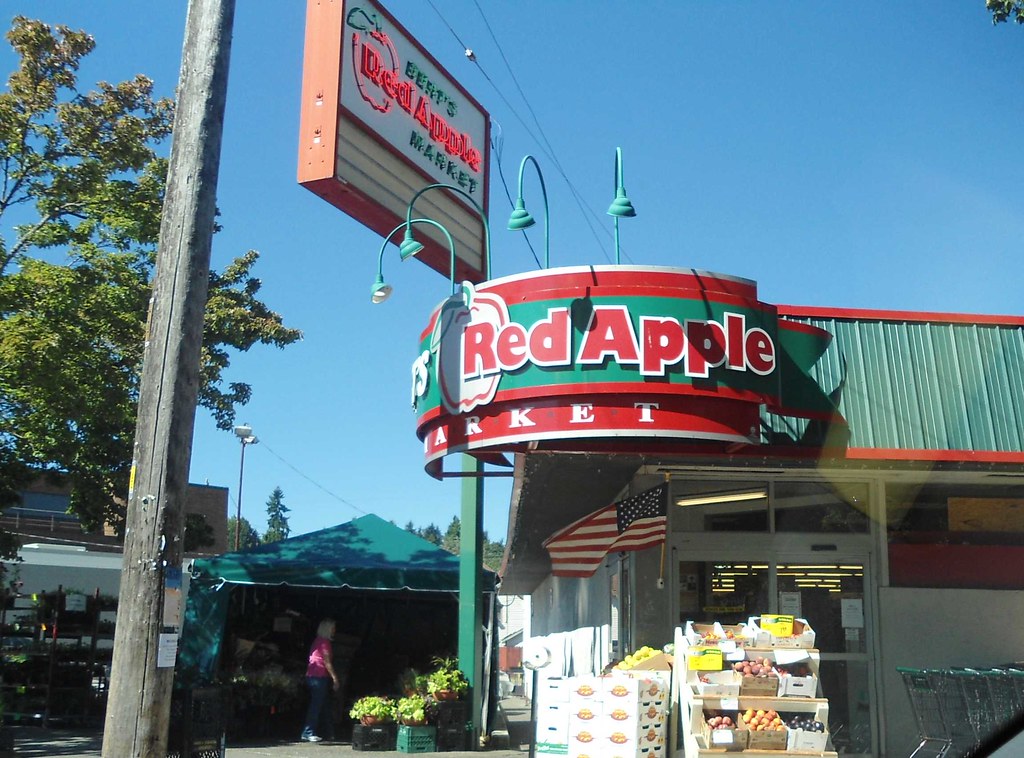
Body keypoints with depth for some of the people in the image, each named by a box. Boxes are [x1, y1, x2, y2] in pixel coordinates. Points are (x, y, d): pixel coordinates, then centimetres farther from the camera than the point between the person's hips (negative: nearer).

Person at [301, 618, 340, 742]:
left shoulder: (317, 641, 17)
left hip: (311, 675, 9)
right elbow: (327, 662, -13)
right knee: (317, 705, -7)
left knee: (315, 705, 11)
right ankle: (308, 733, -8)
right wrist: (335, 678, -11)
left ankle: (308, 733, 12)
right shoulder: (325, 642, -9)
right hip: (319, 677, -9)